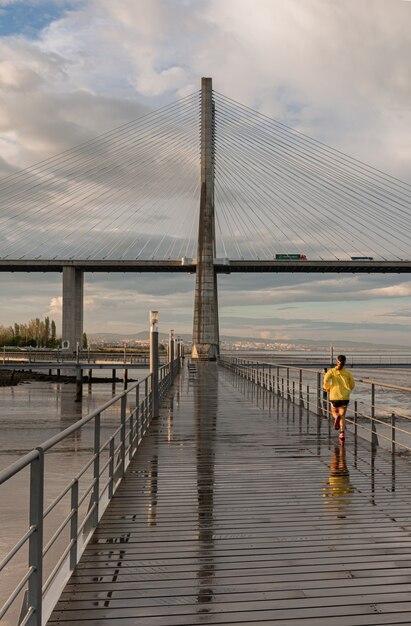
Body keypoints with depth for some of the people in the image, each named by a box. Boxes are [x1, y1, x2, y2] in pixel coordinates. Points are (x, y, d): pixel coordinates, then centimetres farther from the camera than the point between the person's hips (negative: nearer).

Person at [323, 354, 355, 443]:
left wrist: (327, 388, 1)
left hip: (334, 396, -1)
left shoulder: (332, 371, 1)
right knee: (342, 416, 11)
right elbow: (352, 385, 4)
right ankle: (342, 433, -7)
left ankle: (337, 417, -13)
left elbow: (326, 379, -16)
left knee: (334, 412, 24)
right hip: (345, 397, 1)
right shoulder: (348, 372, 4)